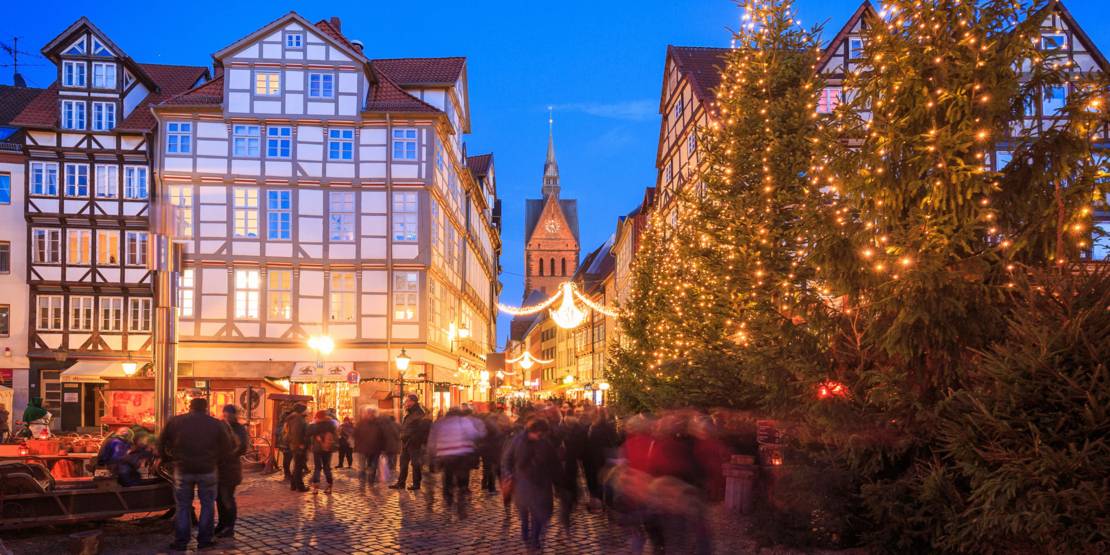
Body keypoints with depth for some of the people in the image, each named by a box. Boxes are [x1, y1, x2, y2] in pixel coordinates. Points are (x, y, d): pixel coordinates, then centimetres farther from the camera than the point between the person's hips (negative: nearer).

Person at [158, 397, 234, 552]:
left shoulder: (174, 422, 1)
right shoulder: (216, 424, -1)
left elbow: (161, 445, 6)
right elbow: (226, 448, 2)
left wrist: (168, 459, 20)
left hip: (182, 469, 1)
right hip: (207, 470, -1)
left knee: (183, 507, 11)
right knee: (207, 505, 12)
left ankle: (181, 542, 12)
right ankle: (204, 540, 12)